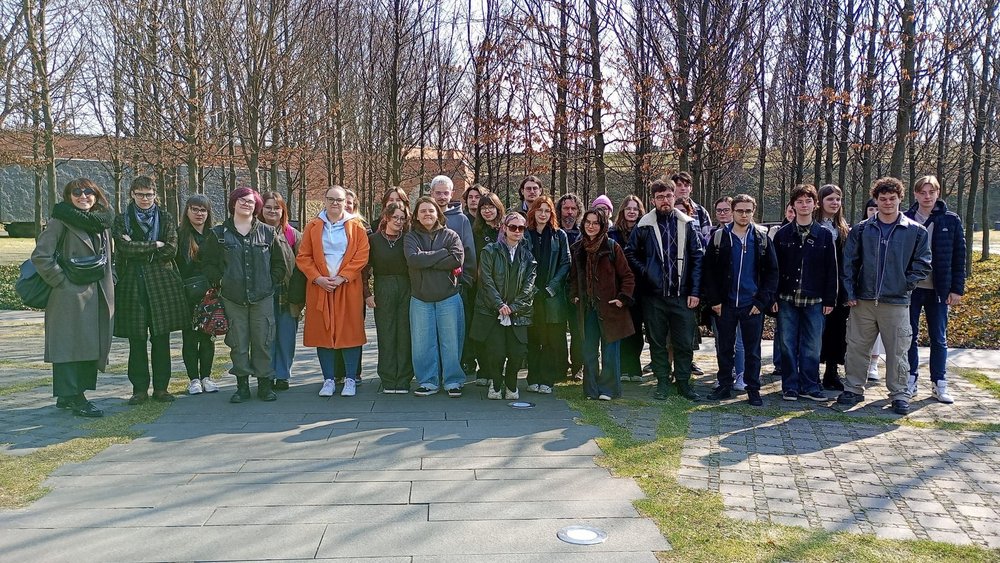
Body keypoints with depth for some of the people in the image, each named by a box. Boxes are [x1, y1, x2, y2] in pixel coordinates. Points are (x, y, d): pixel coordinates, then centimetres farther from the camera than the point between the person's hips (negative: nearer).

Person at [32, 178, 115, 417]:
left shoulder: (103, 221, 14)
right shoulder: (61, 221, -7)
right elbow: (40, 256, -12)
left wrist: (108, 282, 13)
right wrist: (62, 281, -13)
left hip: (97, 296, 7)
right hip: (70, 296, -7)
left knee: (91, 345, 9)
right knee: (69, 344, -4)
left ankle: (68, 395, 20)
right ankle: (73, 397, -1)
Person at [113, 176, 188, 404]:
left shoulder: (166, 218, 10)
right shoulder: (122, 220, 9)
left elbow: (171, 249, -3)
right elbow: (125, 247, -8)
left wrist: (139, 250, -6)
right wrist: (155, 245, -6)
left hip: (162, 283, 0)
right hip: (132, 285, 0)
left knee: (161, 338, 2)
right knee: (136, 339, 2)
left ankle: (161, 387, 10)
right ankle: (140, 388, 10)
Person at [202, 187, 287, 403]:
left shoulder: (267, 232, 6)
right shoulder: (219, 234, 5)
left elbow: (279, 263, 11)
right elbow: (209, 263, 10)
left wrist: (271, 282, 3)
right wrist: (221, 280, 0)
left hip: (262, 297, 0)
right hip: (233, 298, 0)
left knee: (262, 342, 2)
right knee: (238, 343, 4)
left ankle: (264, 384, 12)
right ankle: (242, 386, 13)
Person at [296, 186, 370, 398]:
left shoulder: (356, 226, 5)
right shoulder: (313, 227, 9)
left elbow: (362, 256, -3)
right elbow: (303, 257, 5)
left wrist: (342, 277, -12)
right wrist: (317, 278, -9)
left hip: (349, 288, -1)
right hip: (319, 288, 2)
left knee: (350, 332, -1)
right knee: (322, 332, 3)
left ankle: (350, 380, 9)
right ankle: (329, 380, 12)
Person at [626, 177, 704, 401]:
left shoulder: (686, 224, 3)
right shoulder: (644, 226, 0)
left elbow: (698, 257, 3)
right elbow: (630, 253, 9)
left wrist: (695, 291, -3)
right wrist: (645, 272, -5)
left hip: (682, 294, 0)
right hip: (654, 295, 0)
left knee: (685, 342, 5)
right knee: (657, 342, 9)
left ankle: (683, 382, 20)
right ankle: (662, 382, 22)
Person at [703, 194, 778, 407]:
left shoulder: (762, 238, 2)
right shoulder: (719, 237, 2)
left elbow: (772, 272, 2)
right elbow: (709, 270, 2)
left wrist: (762, 301, -6)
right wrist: (714, 300, -5)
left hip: (752, 305, 0)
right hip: (725, 304, 1)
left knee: (752, 350, 6)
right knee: (725, 348, 10)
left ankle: (753, 390, 16)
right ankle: (725, 386, 21)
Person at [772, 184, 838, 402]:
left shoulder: (824, 235, 4)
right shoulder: (783, 234, 3)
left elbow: (831, 270, 4)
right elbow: (774, 268, 3)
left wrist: (829, 299, 0)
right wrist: (773, 297, -3)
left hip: (814, 300, 0)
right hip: (787, 299, 0)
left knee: (812, 346, 5)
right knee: (788, 344, 4)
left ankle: (809, 386, 16)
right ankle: (790, 386, 14)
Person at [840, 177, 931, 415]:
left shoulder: (916, 231, 1)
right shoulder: (861, 230, 4)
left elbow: (923, 264, 5)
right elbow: (848, 262, 5)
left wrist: (905, 284, -4)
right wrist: (850, 293, 0)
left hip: (896, 302, -1)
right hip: (863, 301, 2)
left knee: (897, 352, 4)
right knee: (856, 347, 7)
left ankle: (899, 394, 16)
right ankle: (854, 389, 20)